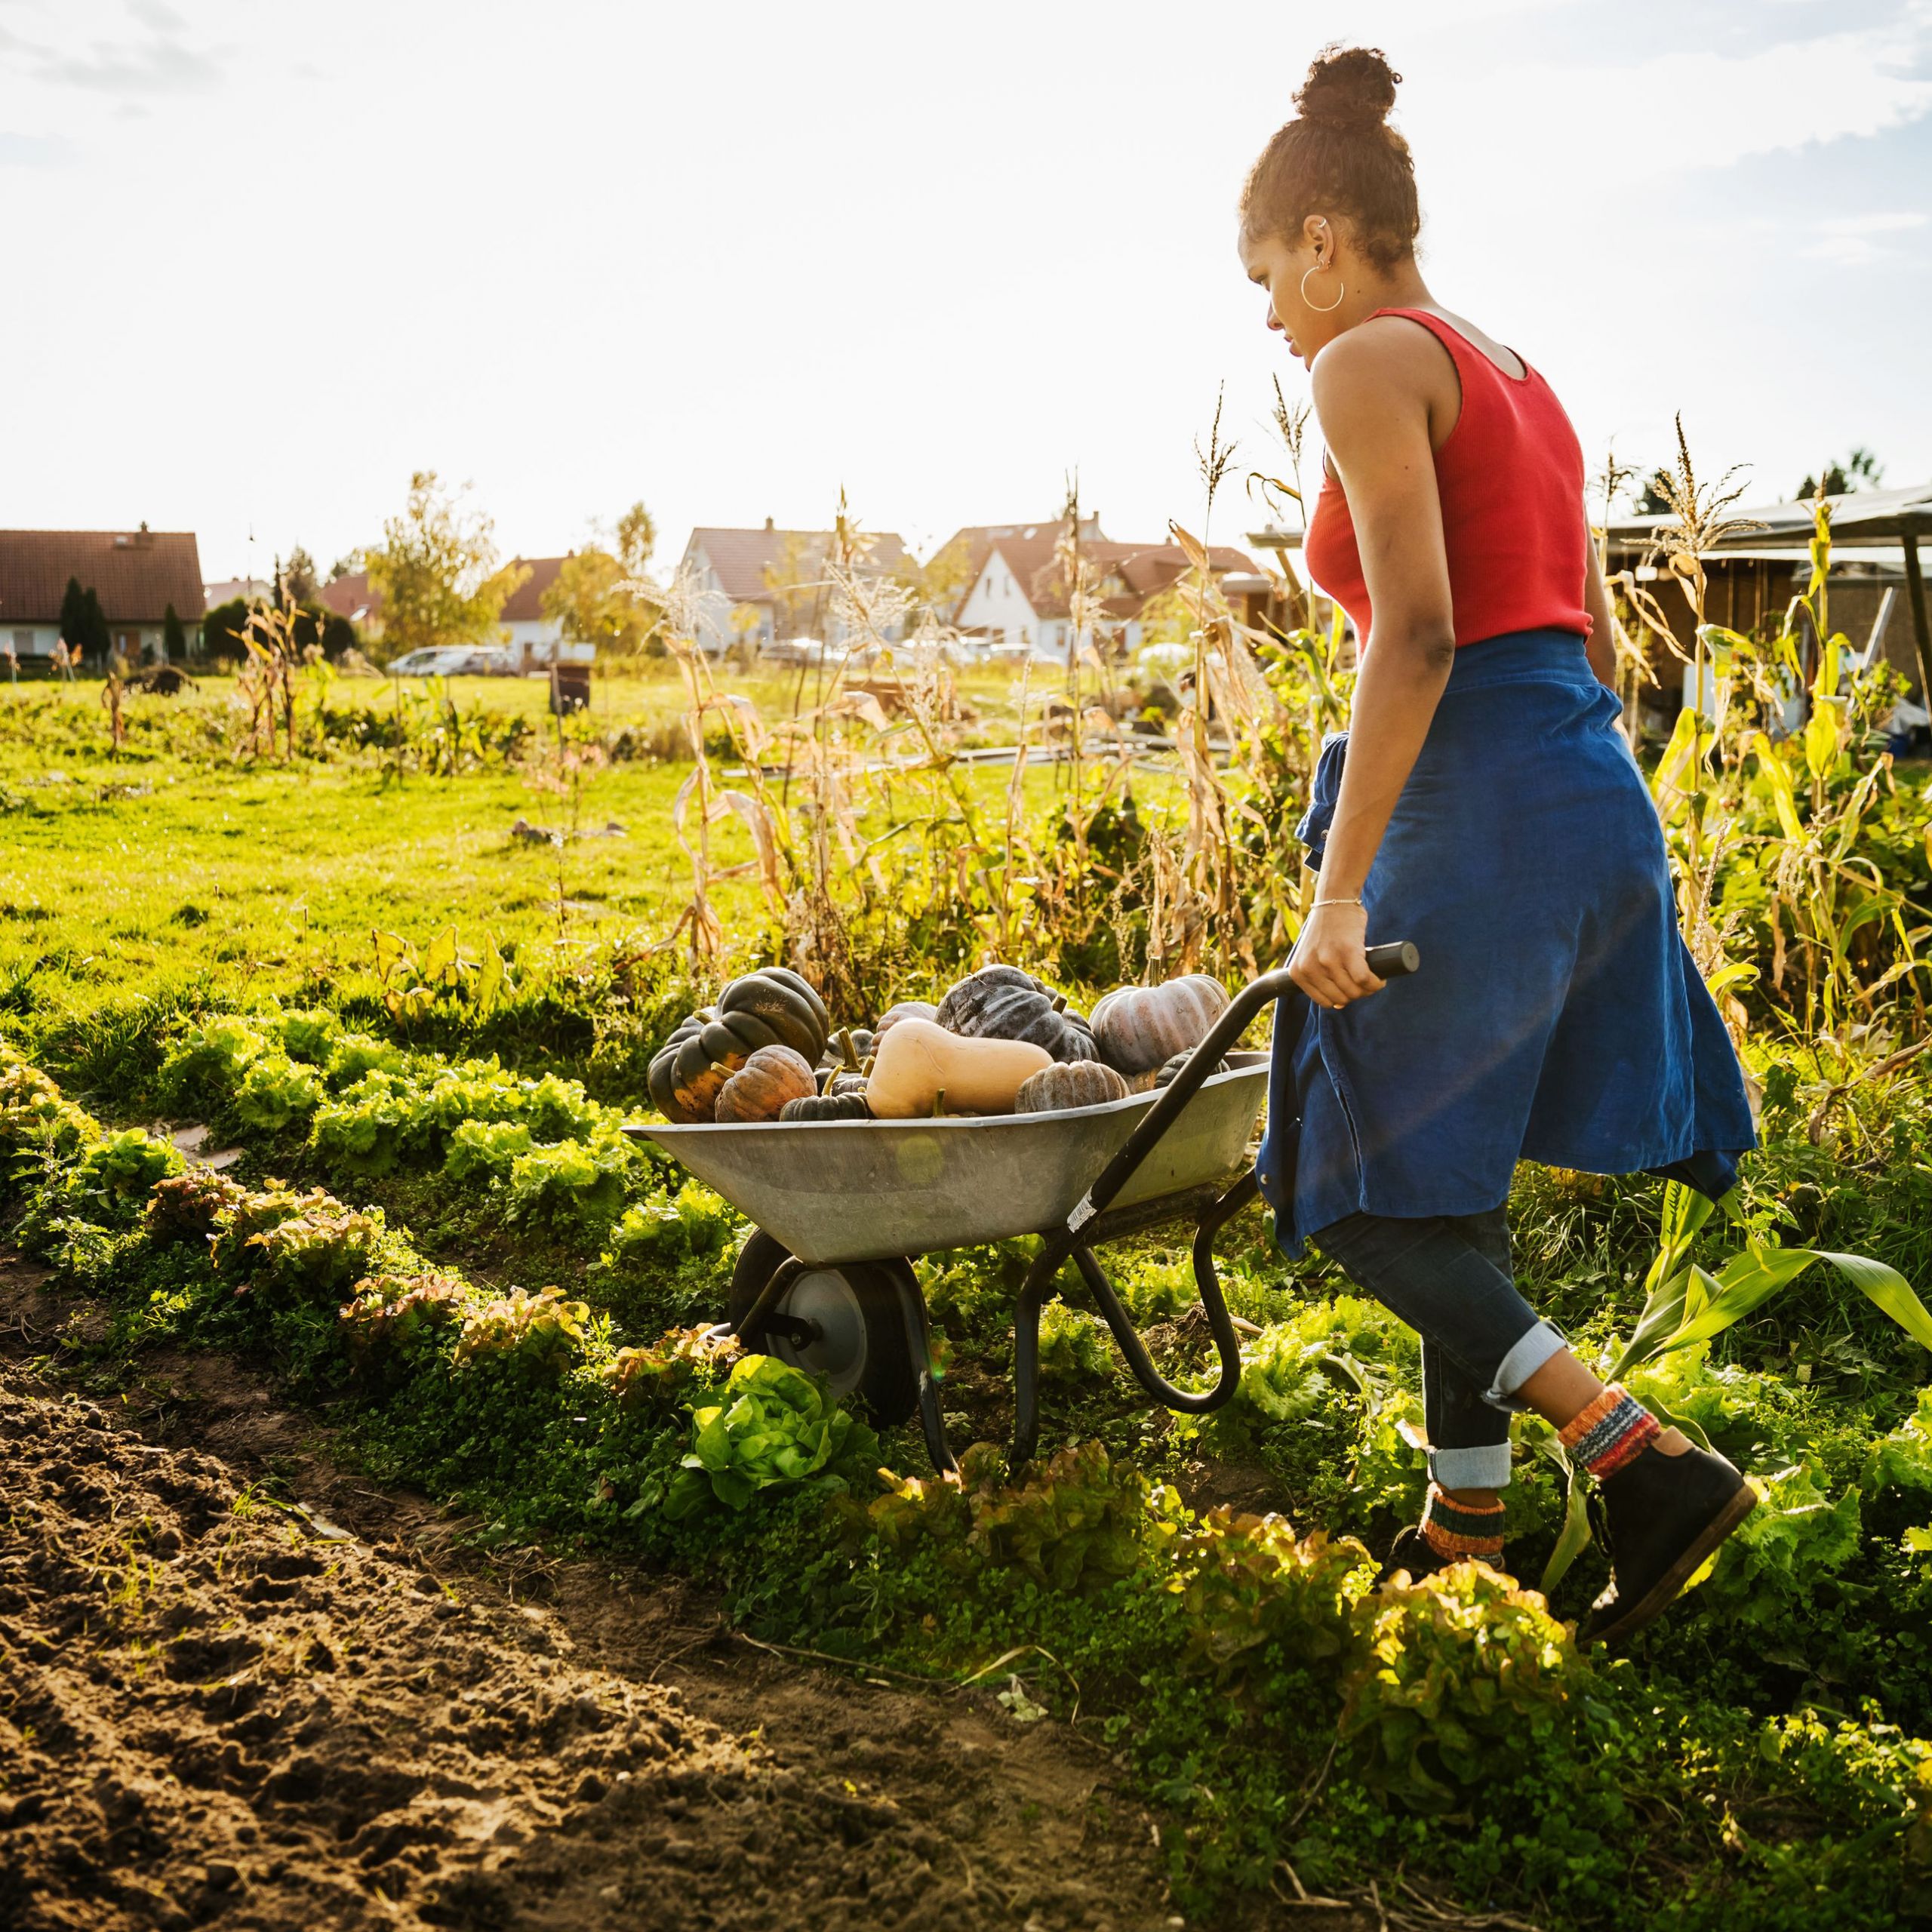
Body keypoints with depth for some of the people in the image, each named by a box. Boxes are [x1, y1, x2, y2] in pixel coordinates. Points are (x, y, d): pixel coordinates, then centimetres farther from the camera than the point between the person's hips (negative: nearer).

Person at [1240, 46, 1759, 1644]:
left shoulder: (1370, 365, -6)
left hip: (1480, 799, -9)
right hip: (1599, 797, 9)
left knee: (1366, 1196, 0)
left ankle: (1648, 1463, -7)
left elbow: (1417, 634, -19)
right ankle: (1465, 1524, 24)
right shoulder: (1521, 378, 20)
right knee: (1452, 1183, 16)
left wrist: (1339, 893, -20)